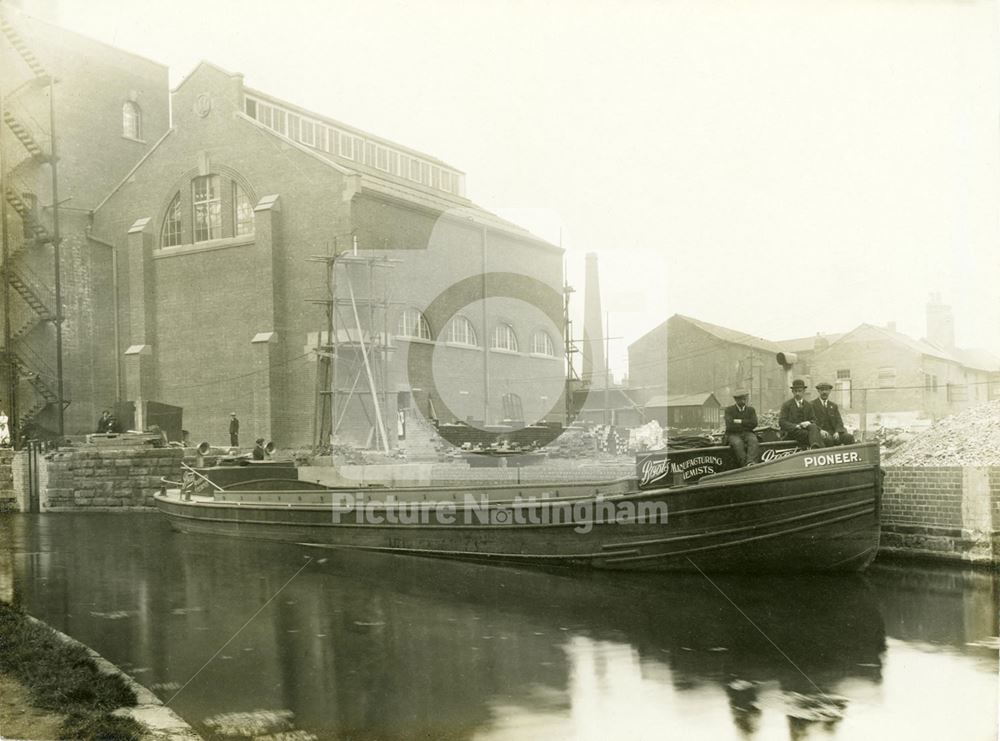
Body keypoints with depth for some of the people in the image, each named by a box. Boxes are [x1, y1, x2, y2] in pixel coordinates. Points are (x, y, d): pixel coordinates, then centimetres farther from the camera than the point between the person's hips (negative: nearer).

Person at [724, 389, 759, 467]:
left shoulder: (751, 410, 15)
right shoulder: (729, 410, 6)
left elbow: (754, 424, -2)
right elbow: (730, 425, -11)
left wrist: (739, 421, -8)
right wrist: (746, 426, -5)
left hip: (748, 434, 2)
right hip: (733, 435, -2)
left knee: (753, 441, -32)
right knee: (738, 443, -37)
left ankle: (750, 462, -49)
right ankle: (744, 465, -40)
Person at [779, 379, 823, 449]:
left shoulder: (808, 405, 21)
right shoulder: (786, 405, 8)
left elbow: (813, 420, 16)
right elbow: (781, 422, -2)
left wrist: (809, 423, -11)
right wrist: (796, 426, -19)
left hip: (805, 428, 3)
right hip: (792, 431, -3)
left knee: (813, 427, -33)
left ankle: (815, 447, -56)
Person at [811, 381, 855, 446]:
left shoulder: (834, 406, 21)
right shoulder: (812, 404, 7)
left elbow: (839, 422, 11)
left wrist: (837, 432, -11)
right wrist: (820, 430, -21)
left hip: (833, 432, 5)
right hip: (819, 433, -5)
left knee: (849, 437, -23)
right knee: (828, 439, -38)